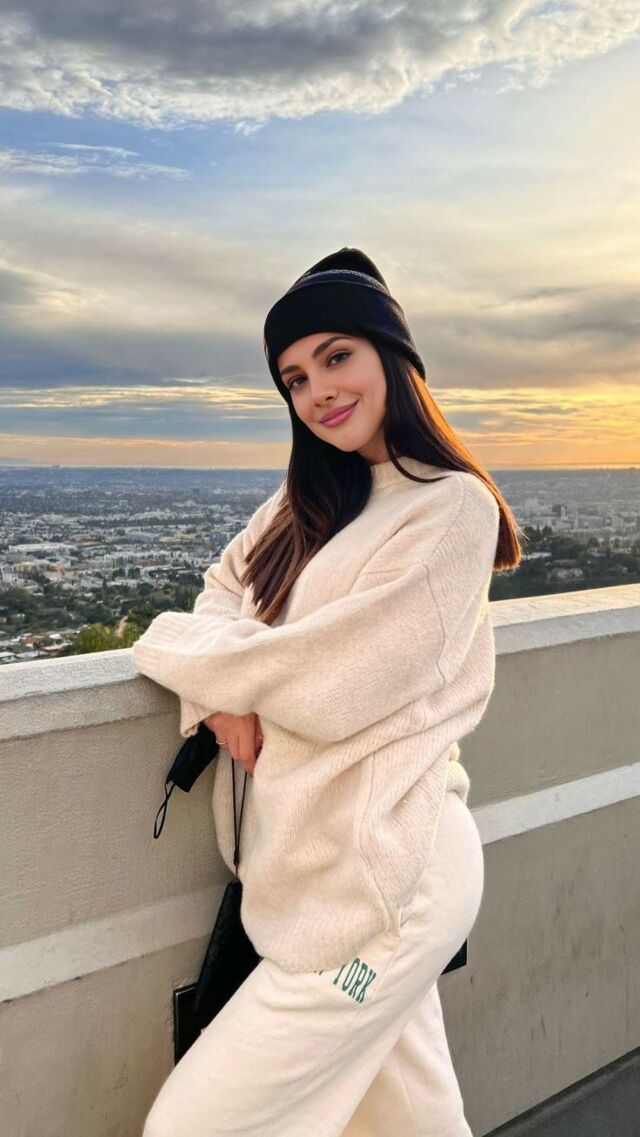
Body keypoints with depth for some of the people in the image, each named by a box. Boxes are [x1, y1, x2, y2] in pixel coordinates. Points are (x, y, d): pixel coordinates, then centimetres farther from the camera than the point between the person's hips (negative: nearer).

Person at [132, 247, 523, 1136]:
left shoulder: (451, 507, -15)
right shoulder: (313, 501, 10)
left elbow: (331, 690, -20)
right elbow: (226, 583, 10)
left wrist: (177, 646, -7)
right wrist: (225, 690, -11)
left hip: (381, 886, -7)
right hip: (319, 863, 7)